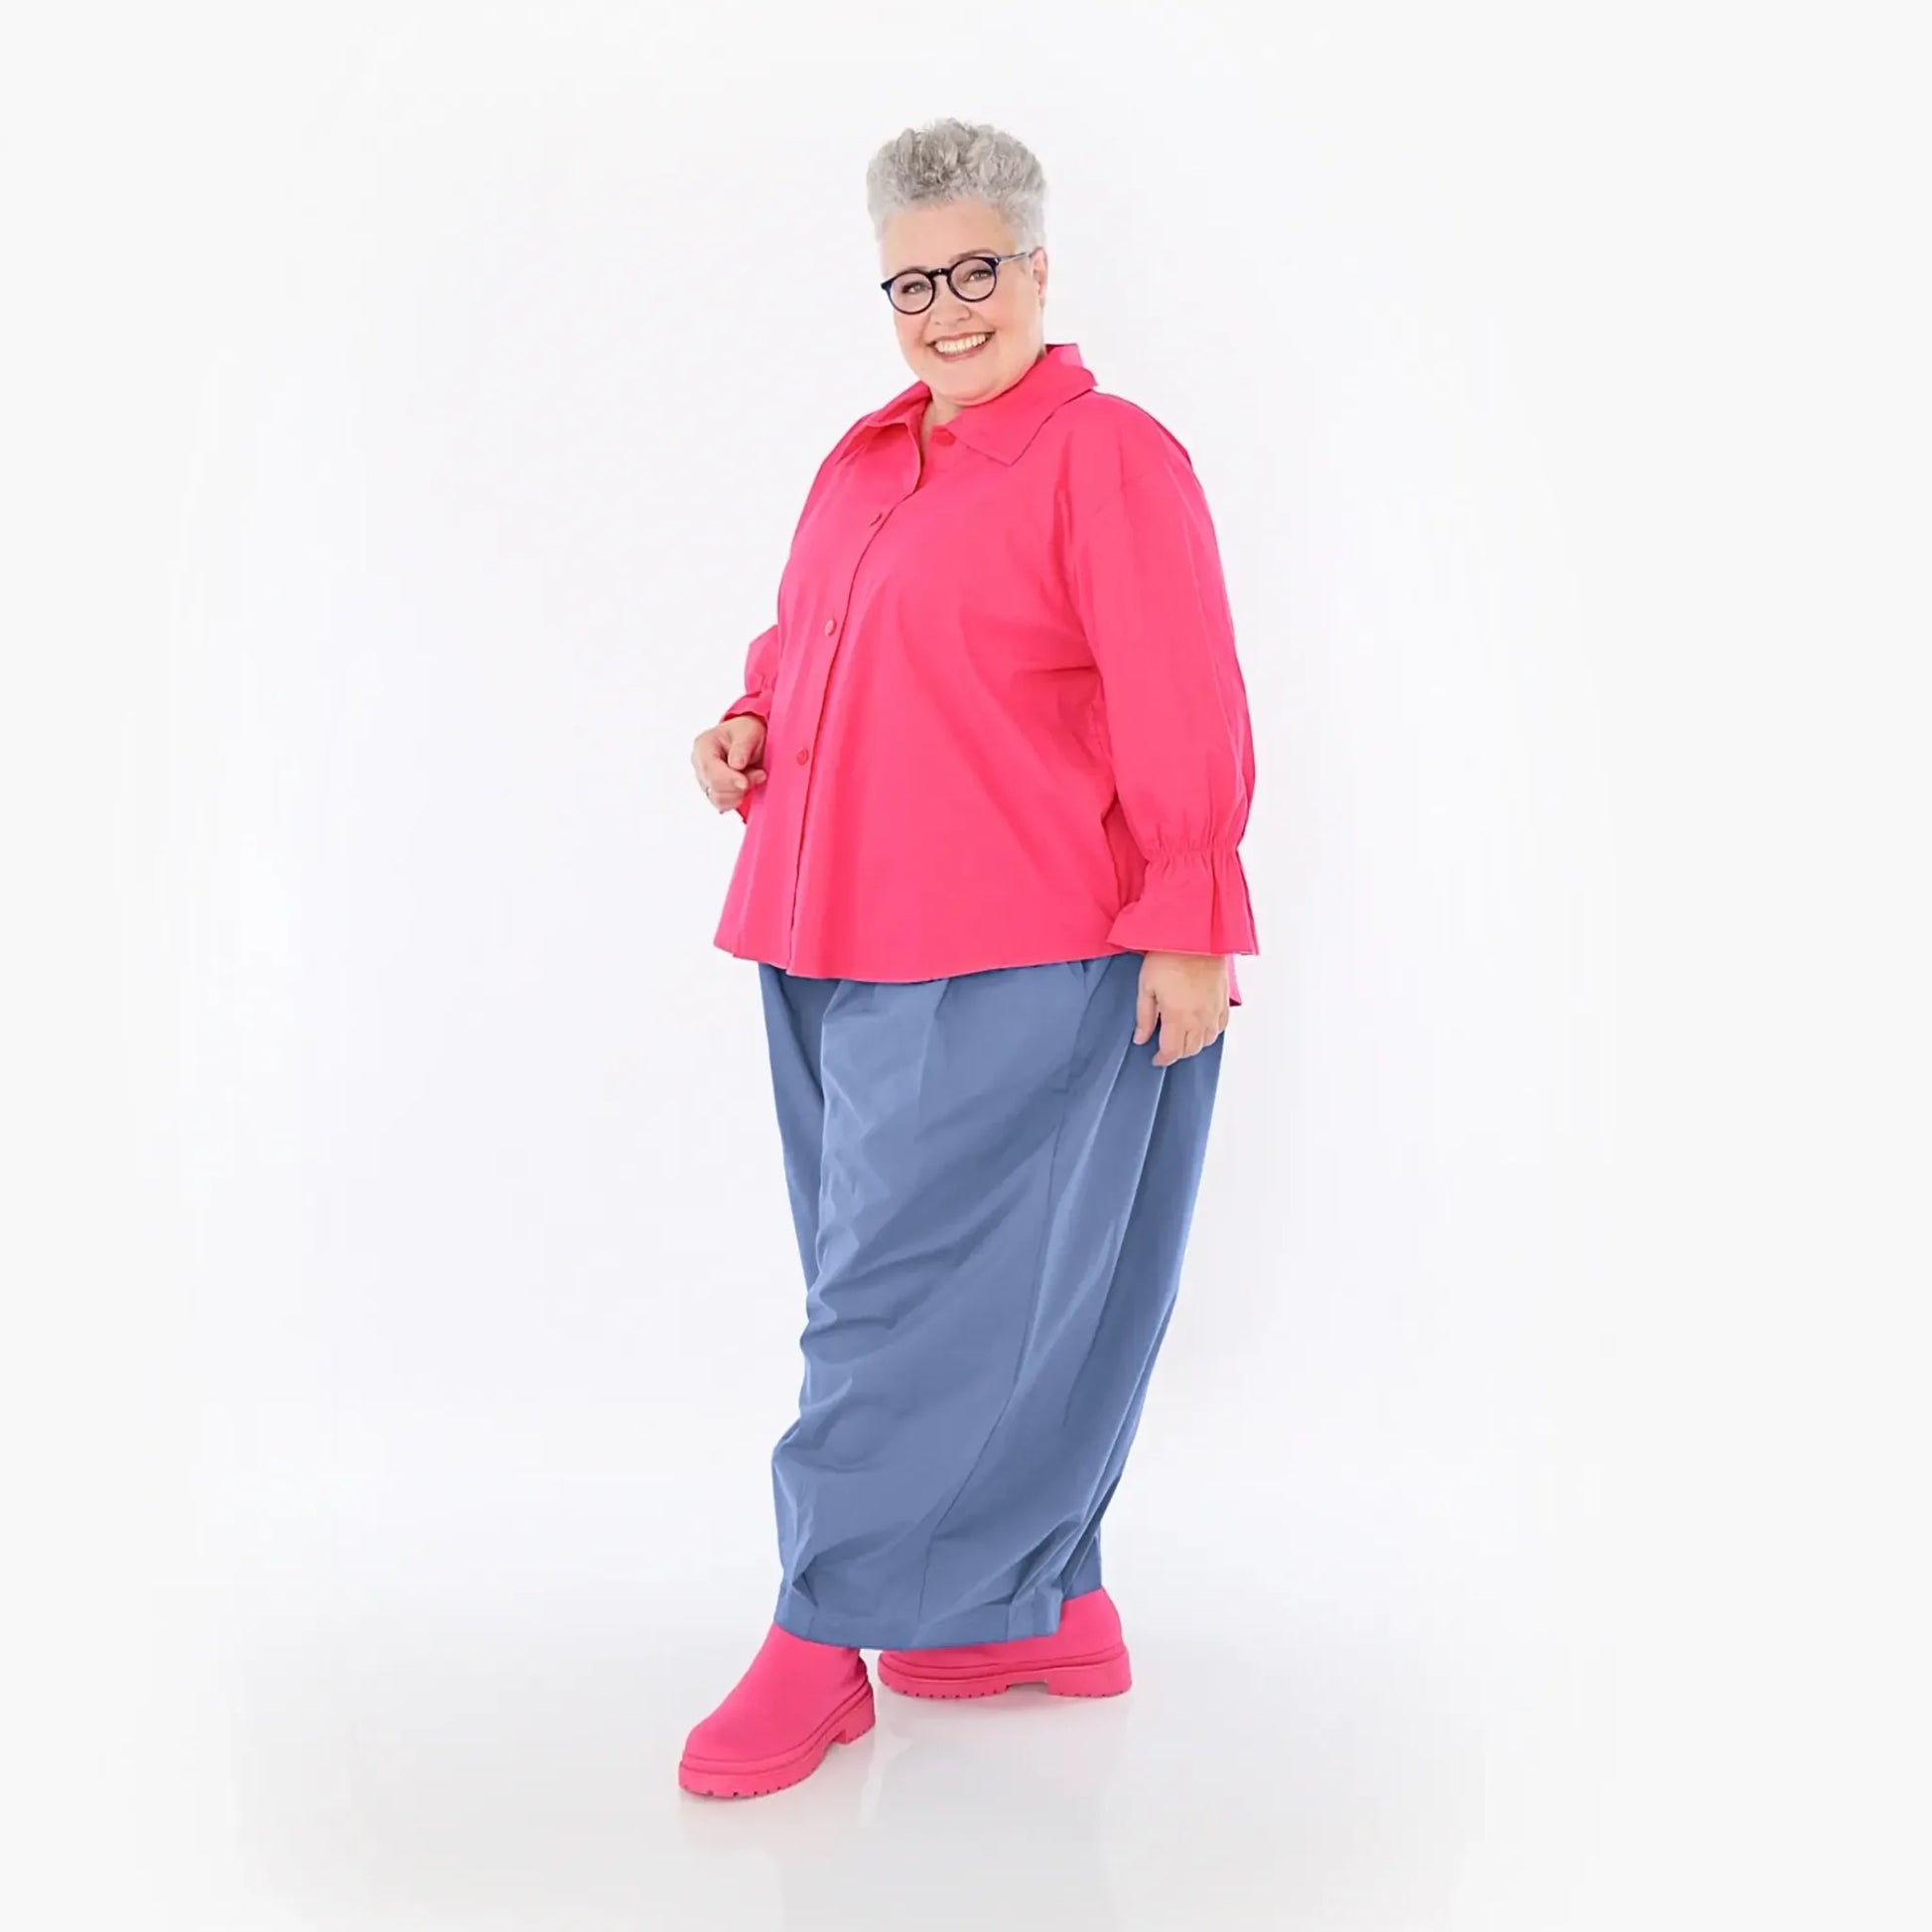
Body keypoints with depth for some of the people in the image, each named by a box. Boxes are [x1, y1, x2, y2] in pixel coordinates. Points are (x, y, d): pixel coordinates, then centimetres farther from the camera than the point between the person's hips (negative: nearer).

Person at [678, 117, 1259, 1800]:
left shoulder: (1106, 455, -7)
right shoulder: (864, 463, 17)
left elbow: (1182, 715, -13)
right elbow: (805, 644, 28)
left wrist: (1188, 928, -17)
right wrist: (750, 729, 7)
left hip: (1010, 971, -8)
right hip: (836, 946, 8)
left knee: (910, 1292, -3)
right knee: (995, 1289, 14)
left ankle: (823, 1644, 8)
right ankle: (1039, 1610, 27)